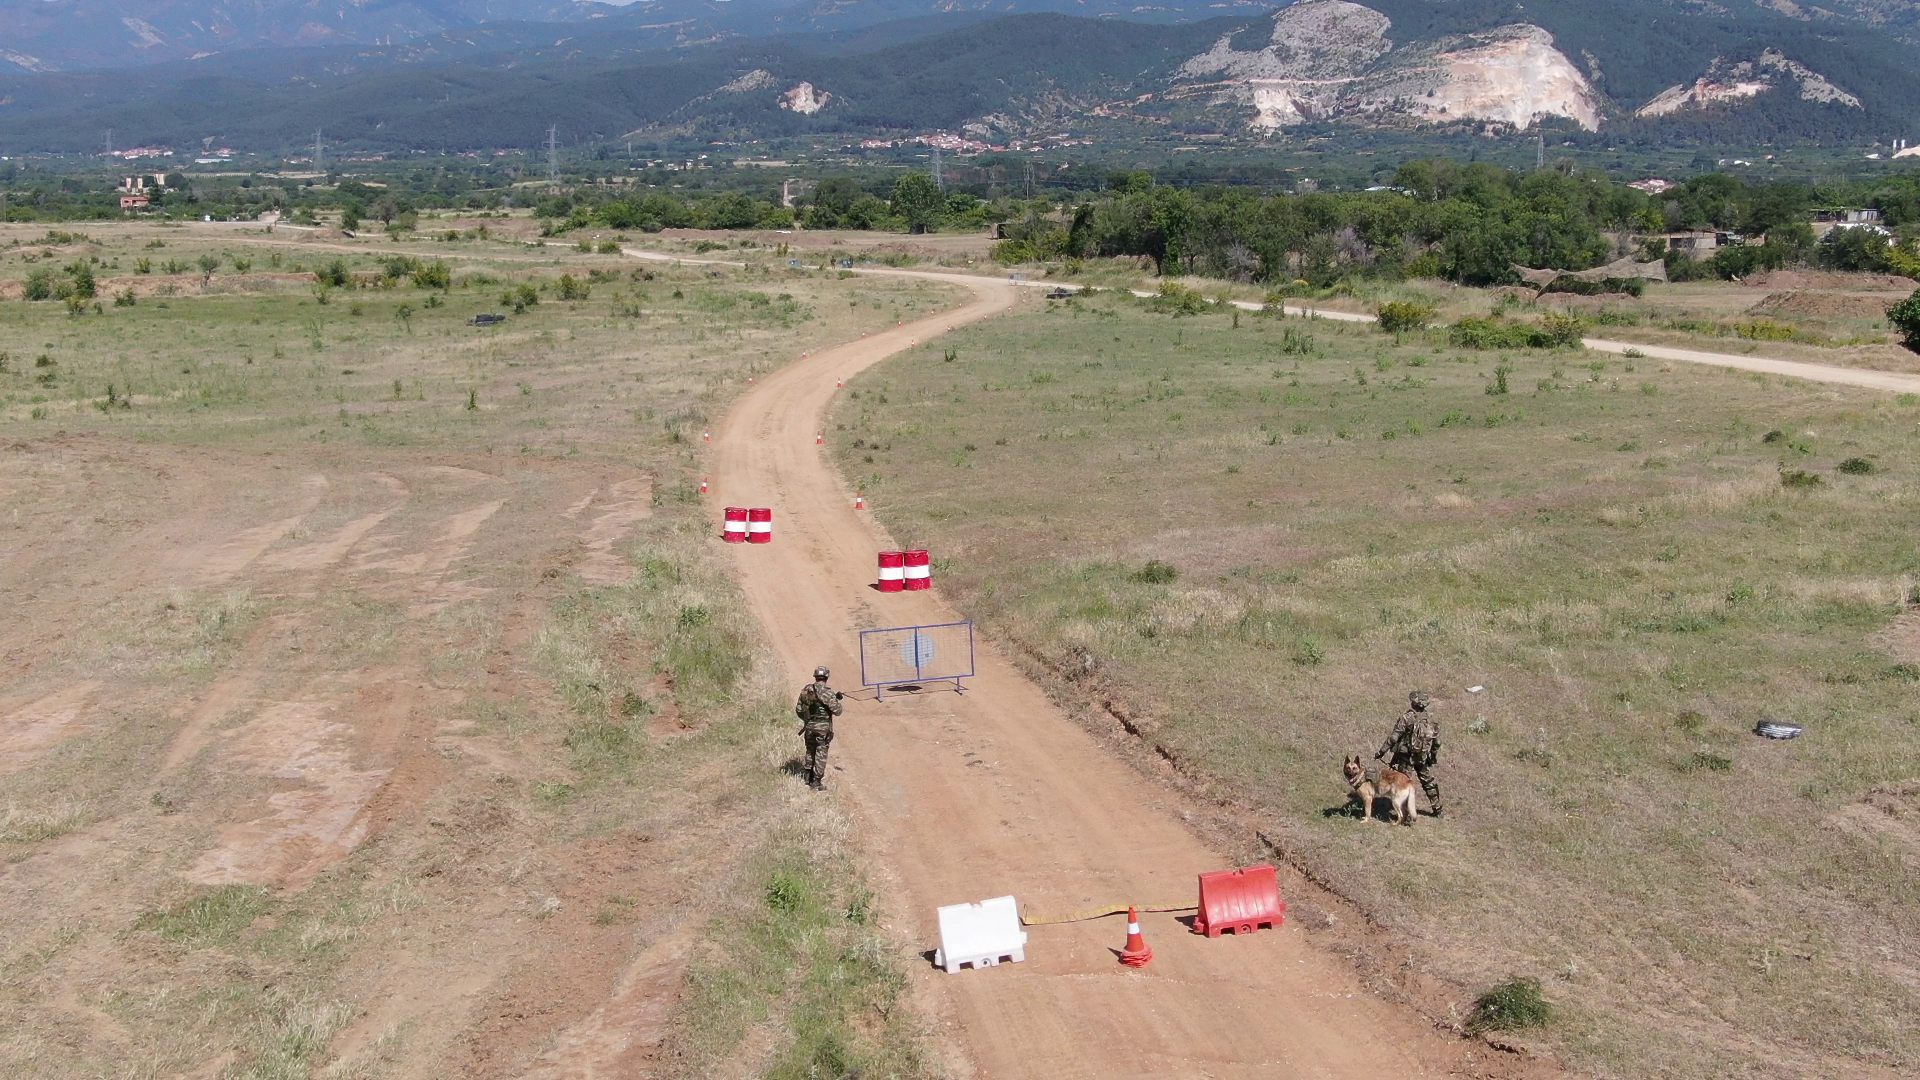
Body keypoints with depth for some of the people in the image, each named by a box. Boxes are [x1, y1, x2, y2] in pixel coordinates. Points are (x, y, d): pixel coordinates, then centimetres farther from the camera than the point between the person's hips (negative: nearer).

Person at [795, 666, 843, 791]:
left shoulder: (805, 690, 2)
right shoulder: (827, 692, -15)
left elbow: (798, 710, 10)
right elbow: (837, 711, -15)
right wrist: (837, 700, 4)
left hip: (809, 726, 5)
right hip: (823, 727, -5)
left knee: (810, 751, 21)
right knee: (821, 754, 2)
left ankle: (809, 778, 29)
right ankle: (817, 782, 1)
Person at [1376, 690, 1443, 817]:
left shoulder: (1407, 718, -18)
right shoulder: (1432, 719, -2)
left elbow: (1394, 738, -17)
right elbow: (1437, 741, 6)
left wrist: (1381, 752, -12)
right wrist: (1434, 756, 21)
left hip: (1407, 757, -5)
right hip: (1424, 758, 5)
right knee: (1428, 781, 20)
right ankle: (1437, 809, 29)